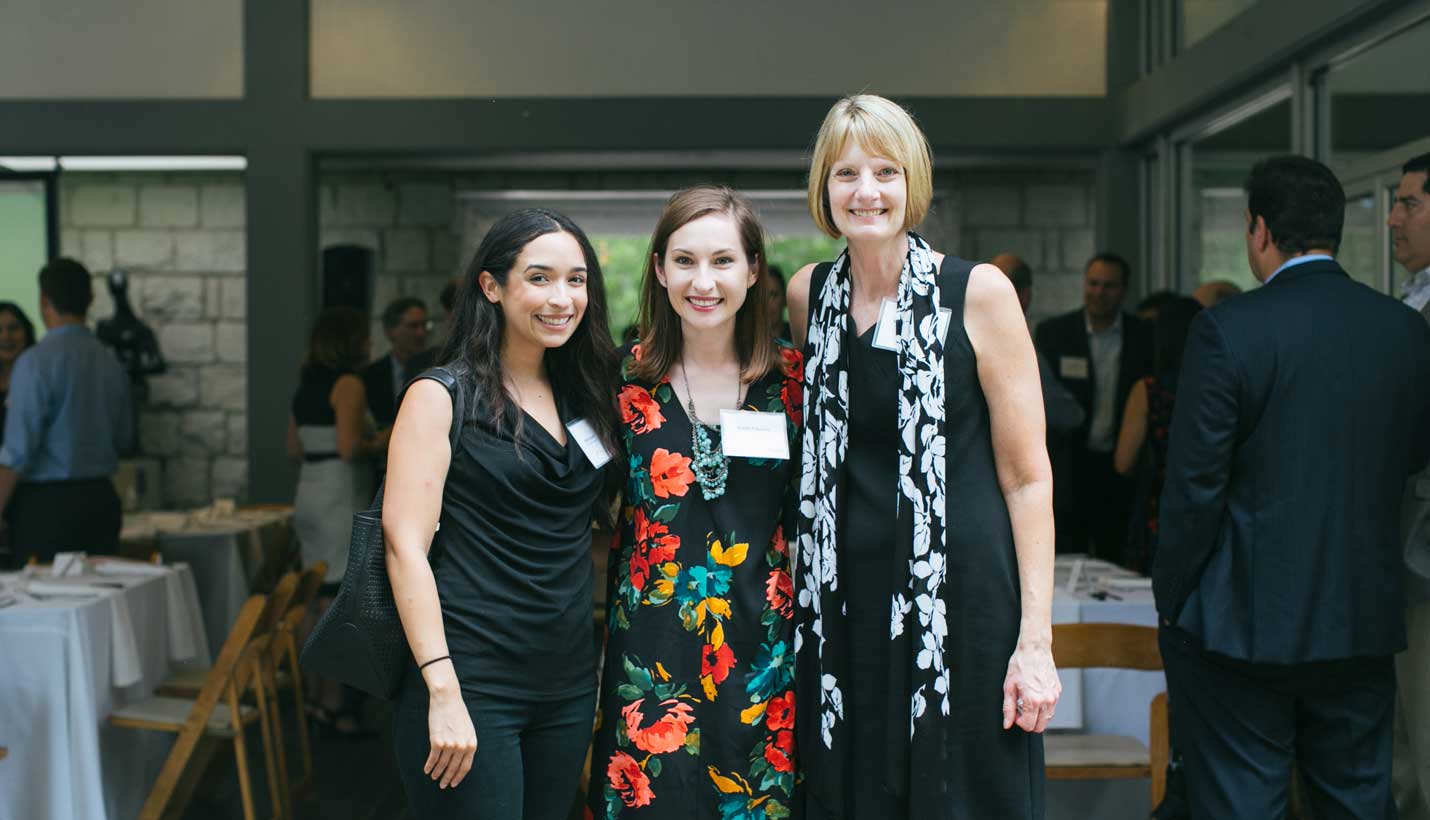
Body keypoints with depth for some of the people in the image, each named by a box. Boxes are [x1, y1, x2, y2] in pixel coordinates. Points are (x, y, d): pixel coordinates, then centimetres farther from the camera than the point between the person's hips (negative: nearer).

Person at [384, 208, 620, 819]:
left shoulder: (584, 396, 12)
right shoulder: (441, 397, -5)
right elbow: (405, 544, -12)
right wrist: (443, 690, -20)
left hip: (568, 684, 6)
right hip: (471, 684, -6)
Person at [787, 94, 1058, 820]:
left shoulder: (979, 293, -5)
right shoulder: (806, 295, 7)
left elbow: (1026, 475, -5)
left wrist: (1035, 638, -10)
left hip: (962, 596, -3)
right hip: (845, 607, 4)